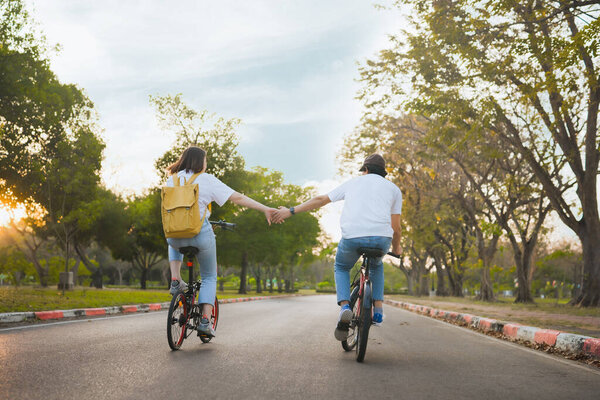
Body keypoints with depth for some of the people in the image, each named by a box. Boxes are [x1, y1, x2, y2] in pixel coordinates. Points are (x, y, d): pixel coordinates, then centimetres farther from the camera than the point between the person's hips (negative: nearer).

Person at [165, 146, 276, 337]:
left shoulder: (172, 180, 8)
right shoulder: (207, 179, -1)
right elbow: (237, 198, -5)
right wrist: (265, 209, -4)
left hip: (176, 236, 3)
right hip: (201, 234, -2)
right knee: (209, 277, 18)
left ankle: (175, 281, 21)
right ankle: (205, 319, 2)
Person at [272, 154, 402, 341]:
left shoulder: (353, 183, 23)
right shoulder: (393, 188, 20)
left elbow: (321, 200, 22)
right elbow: (396, 227, 17)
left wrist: (291, 211, 27)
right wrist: (396, 248, 36)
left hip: (352, 237, 0)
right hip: (381, 238, 1)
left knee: (341, 268, 29)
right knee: (377, 265, 35)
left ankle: (345, 306, 2)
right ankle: (378, 308, 20)